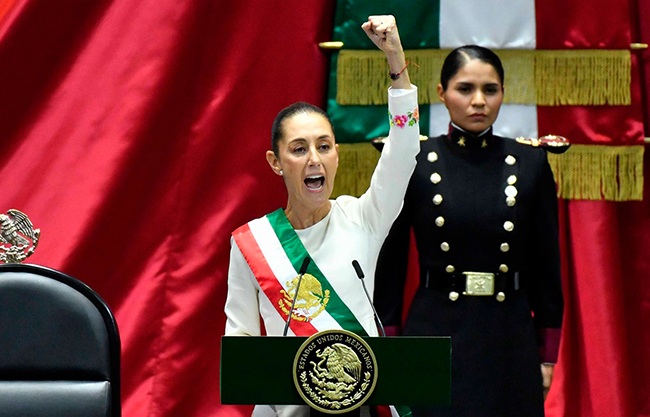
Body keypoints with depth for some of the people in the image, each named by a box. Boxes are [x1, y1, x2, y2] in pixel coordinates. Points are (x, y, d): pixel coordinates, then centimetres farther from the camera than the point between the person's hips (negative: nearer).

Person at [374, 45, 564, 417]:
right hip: (435, 333, -1)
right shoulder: (413, 163, -1)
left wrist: (548, 355, 5)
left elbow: (546, 265, 7)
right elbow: (390, 264, 2)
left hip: (510, 338, 2)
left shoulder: (531, 164, 3)